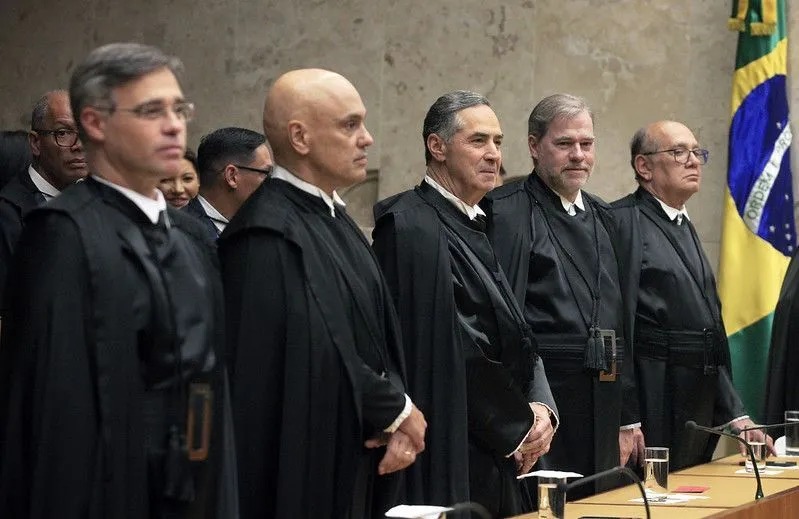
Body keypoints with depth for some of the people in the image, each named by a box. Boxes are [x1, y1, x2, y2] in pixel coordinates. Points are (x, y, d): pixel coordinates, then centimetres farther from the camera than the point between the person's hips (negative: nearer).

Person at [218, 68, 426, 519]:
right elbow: (319, 356, -23)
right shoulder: (268, 235, -19)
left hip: (358, 467, 9)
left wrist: (395, 412, -6)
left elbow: (377, 335, 11)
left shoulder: (333, 218, 11)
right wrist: (397, 410, -9)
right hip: (305, 473, -9)